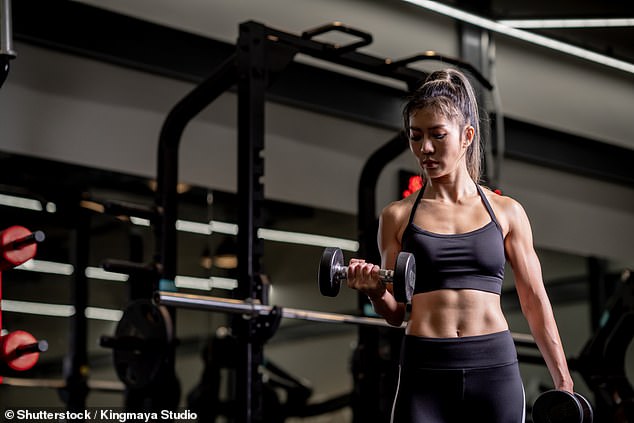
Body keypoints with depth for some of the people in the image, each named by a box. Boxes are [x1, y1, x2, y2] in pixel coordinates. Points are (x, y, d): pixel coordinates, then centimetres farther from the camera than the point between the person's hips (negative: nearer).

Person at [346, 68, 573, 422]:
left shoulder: (506, 212, 7)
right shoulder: (398, 217, 7)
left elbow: (535, 301, 10)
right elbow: (395, 313, 10)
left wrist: (564, 382, 7)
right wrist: (375, 290, -12)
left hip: (495, 369, 0)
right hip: (425, 374, 0)